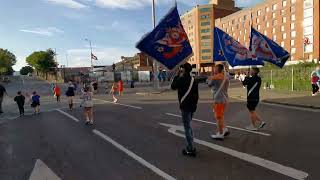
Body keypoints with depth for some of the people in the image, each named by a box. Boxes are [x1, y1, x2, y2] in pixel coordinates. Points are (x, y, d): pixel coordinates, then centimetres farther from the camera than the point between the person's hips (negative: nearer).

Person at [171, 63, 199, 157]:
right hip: (193, 105, 8)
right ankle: (190, 146, 26)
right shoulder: (193, 79, 10)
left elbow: (173, 87, 2)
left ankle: (190, 150, 1)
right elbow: (196, 94, 12)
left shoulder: (182, 79, -12)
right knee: (188, 126, 19)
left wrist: (177, 76, 5)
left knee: (187, 127, -2)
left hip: (185, 106, -8)